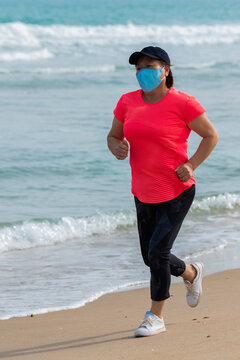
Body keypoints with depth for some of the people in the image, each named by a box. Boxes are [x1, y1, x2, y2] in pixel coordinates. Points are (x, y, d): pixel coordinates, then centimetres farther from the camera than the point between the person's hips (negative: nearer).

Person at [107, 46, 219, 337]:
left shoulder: (182, 103, -11)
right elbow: (113, 136, 12)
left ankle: (156, 316, 2)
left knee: (158, 251, -12)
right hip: (144, 193, 6)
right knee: (151, 257, 13)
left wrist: (191, 165, -15)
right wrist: (117, 148, -11)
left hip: (177, 192, -6)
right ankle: (191, 273, 43)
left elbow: (211, 136, -4)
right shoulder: (127, 102, 3)